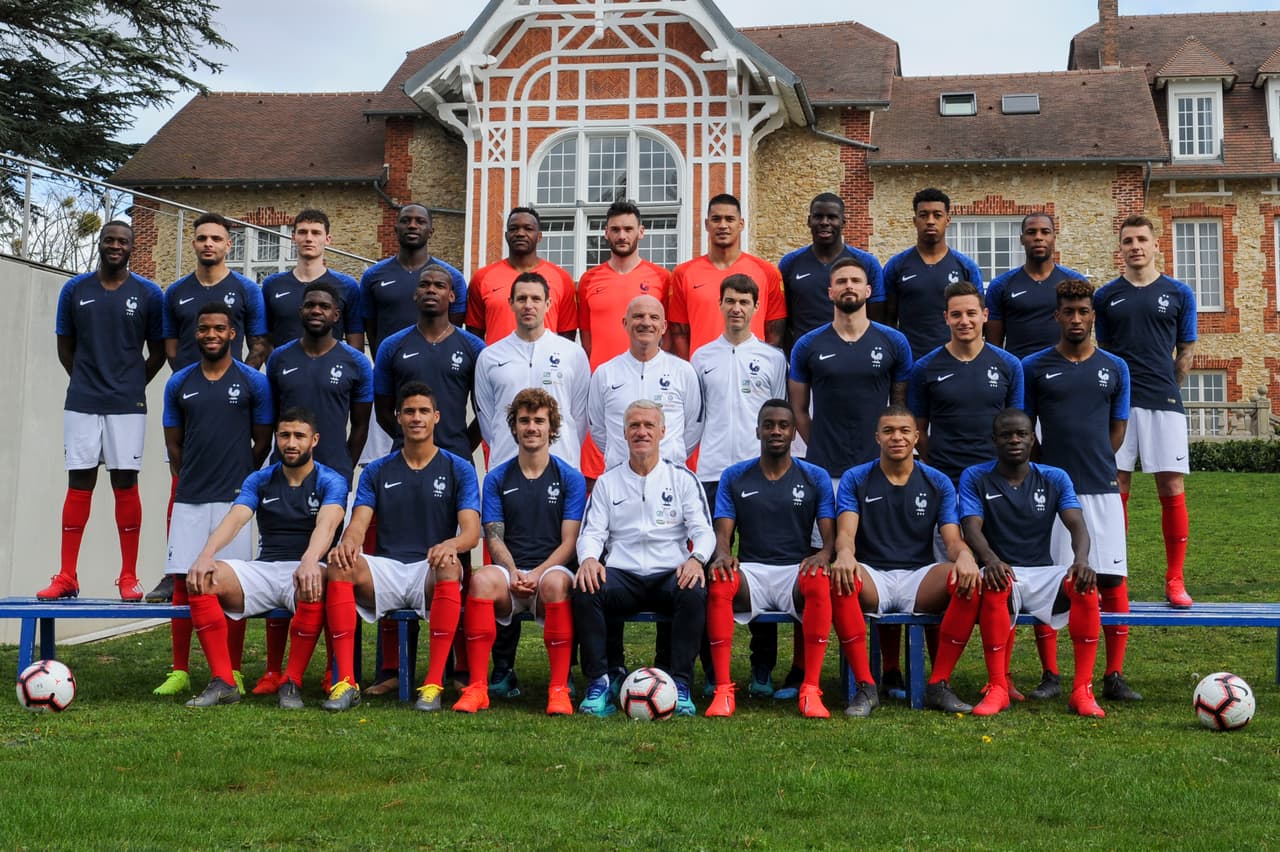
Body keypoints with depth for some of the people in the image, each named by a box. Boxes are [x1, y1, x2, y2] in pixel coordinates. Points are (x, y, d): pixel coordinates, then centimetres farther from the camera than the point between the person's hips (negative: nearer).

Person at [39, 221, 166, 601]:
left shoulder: (148, 294, 2)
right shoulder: (74, 290, 5)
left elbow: (157, 352, 9)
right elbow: (65, 348, 13)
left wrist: (132, 386, 9)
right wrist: (88, 383, 12)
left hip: (128, 405, -1)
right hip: (81, 403, 1)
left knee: (125, 483, 0)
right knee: (79, 483, 1)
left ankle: (129, 577, 6)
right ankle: (66, 577, 5)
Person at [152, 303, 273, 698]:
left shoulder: (254, 382, 2)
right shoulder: (179, 383, 9)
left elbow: (263, 442, 6)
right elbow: (173, 444, 15)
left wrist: (239, 479, 10)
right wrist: (193, 479, 13)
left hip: (234, 498, -2)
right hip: (189, 499, 3)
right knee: (183, 581, 1)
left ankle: (232, 673, 8)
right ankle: (179, 672, 10)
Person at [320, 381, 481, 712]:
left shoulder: (459, 469, 10)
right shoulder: (376, 472, 17)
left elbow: (471, 531, -2)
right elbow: (359, 524, 5)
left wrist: (451, 544, -28)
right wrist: (348, 542, -22)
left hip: (431, 572, -2)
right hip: (386, 569, 2)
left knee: (450, 567, -38)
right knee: (338, 565, -29)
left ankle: (433, 684, -37)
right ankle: (346, 682, -31)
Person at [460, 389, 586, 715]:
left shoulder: (570, 478, 8)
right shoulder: (497, 478, 14)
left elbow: (569, 542, 1)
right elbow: (494, 538, 6)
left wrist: (536, 574, -14)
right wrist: (514, 573, -13)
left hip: (552, 569, -1)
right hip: (510, 570, 2)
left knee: (555, 583, -38)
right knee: (482, 579, -33)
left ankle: (559, 689, -32)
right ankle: (477, 687, -30)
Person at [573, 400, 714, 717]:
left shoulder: (682, 477, 12)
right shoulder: (607, 481, 16)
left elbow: (703, 530, 4)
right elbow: (592, 532, 8)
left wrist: (696, 559, -19)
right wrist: (589, 558, -16)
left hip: (671, 575, -1)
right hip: (622, 575, 1)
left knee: (694, 593, -34)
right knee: (584, 591, -30)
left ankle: (680, 684, -26)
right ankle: (599, 682, -23)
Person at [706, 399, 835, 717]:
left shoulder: (816, 478, 11)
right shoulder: (734, 477, 12)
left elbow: (830, 535, 3)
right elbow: (723, 533, 5)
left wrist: (823, 554, -21)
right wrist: (723, 554, -20)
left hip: (797, 571, 0)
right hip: (750, 571, 0)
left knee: (820, 582, -37)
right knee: (718, 582, -35)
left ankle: (811, 691, -33)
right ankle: (723, 690, -33)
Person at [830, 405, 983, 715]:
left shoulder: (938, 482, 11)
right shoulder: (854, 479, 8)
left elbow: (952, 539, 2)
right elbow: (846, 531, -6)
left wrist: (964, 555, -24)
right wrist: (844, 553, -32)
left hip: (920, 577, 1)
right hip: (871, 576, -1)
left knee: (970, 580, -30)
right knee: (838, 578, -36)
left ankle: (939, 684, -21)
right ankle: (865, 686, -30)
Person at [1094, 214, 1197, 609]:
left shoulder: (1179, 293, 6)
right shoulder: (1106, 296, 8)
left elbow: (1186, 351, 12)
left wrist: (1163, 387, 11)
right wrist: (1121, 385, 9)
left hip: (1164, 403, 0)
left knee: (1172, 490, -2)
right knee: (1115, 491, 1)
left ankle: (1175, 581, 7)